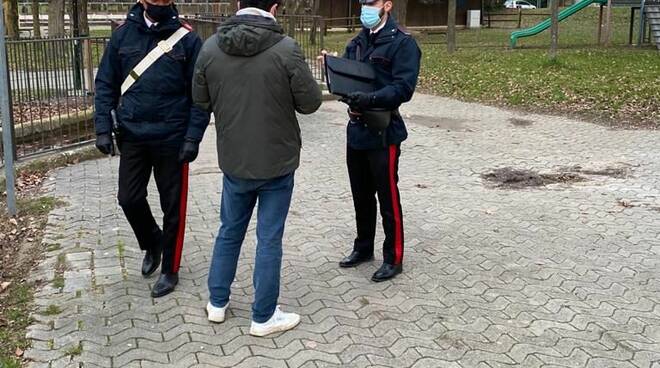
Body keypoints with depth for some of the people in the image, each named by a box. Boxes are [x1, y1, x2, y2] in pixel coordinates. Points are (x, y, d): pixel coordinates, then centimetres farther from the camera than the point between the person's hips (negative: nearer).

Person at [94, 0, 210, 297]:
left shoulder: (187, 39, -6)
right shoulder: (123, 34, 2)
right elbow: (106, 84, 5)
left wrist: (193, 137, -14)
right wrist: (104, 128, -3)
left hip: (172, 139, -3)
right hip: (132, 136, 3)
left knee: (172, 207, 7)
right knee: (129, 199, 7)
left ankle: (169, 270, 24)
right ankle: (151, 243, 37)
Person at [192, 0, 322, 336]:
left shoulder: (210, 47, -6)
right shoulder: (286, 48, -18)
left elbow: (201, 100, 5)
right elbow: (311, 102, -10)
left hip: (232, 160, 4)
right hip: (277, 161, -3)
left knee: (229, 231, 21)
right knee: (269, 239, 7)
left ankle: (217, 303, 33)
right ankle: (263, 317, 19)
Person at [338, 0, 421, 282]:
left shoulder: (402, 43, -9)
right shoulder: (357, 43, 14)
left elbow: (404, 87, -18)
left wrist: (370, 99, -32)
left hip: (384, 133, -7)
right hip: (356, 130, 7)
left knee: (387, 198, 1)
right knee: (361, 195, 17)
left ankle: (393, 258, 14)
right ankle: (363, 248, 32)